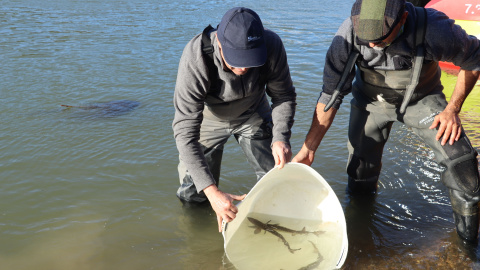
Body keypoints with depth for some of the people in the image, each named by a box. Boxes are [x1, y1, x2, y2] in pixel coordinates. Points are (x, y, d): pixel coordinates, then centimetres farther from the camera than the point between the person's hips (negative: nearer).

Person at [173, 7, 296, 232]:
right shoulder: (195, 60, -39)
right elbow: (185, 132, -38)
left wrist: (280, 138, -31)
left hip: (253, 114, 2)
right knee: (193, 195, 3)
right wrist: (211, 192, -46)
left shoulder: (272, 45, -32)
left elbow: (284, 95, -13)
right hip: (209, 118, -2)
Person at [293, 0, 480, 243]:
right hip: (371, 100, 1)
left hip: (421, 98, -1)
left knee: (460, 157, -16)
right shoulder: (347, 35, -29)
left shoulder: (434, 28, -34)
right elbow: (331, 95, -16)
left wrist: (452, 108, -18)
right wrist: (308, 149, -17)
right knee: (361, 172, 4)